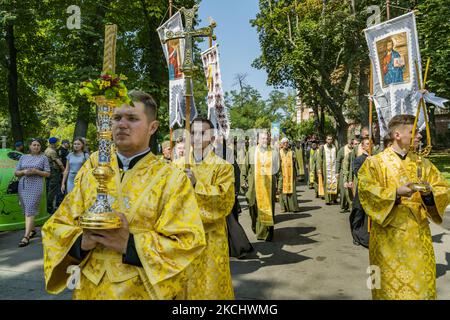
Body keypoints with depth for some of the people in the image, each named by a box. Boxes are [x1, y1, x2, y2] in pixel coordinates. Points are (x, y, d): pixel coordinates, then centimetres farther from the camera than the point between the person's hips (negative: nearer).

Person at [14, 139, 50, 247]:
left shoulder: (43, 158, 6)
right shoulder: (23, 157, 15)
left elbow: (47, 174, 3)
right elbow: (16, 173, 14)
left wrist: (36, 171, -12)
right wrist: (24, 171, -7)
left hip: (36, 186, -4)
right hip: (23, 186, 4)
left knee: (30, 210, -10)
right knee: (26, 210, 8)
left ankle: (26, 236, -11)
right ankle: (32, 230, 25)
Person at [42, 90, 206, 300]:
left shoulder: (171, 179, -11)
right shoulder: (93, 166, 0)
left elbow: (189, 242, -16)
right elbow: (57, 226, 2)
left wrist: (130, 245, -25)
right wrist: (81, 241, -18)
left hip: (145, 291, -3)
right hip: (92, 288, 3)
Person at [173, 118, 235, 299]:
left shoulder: (223, 167, -4)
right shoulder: (177, 165, 5)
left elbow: (225, 200, -15)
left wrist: (197, 184, -21)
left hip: (211, 237, -2)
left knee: (211, 285, 8)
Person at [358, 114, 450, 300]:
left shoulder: (422, 164, 11)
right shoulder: (375, 163, -4)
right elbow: (366, 191, -15)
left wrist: (429, 193, -14)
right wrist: (396, 193, -26)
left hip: (418, 234, 4)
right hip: (389, 235, -4)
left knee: (421, 283, 9)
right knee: (391, 284, 3)